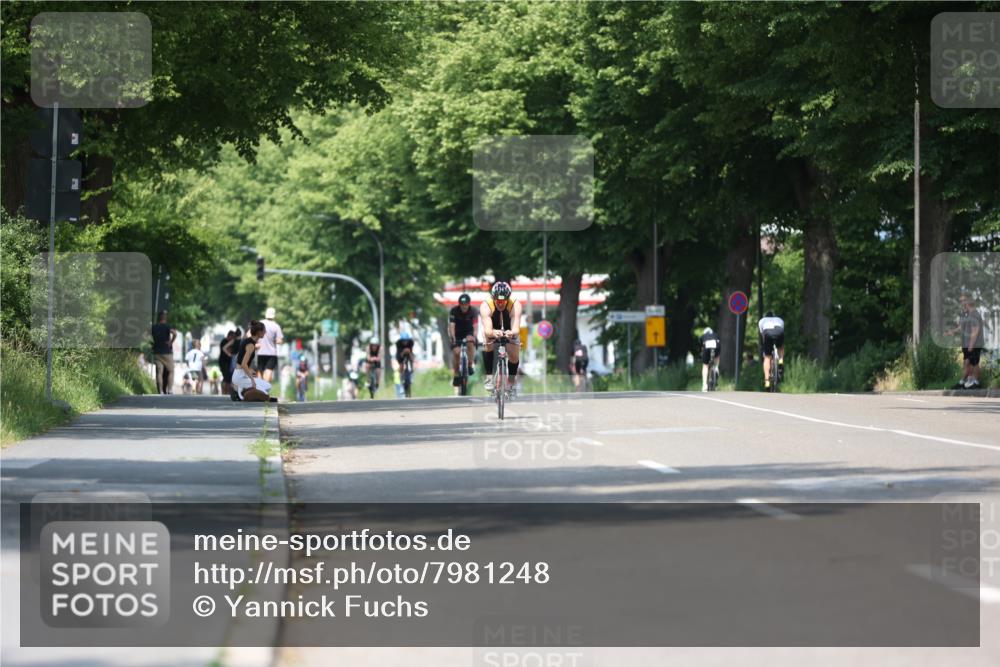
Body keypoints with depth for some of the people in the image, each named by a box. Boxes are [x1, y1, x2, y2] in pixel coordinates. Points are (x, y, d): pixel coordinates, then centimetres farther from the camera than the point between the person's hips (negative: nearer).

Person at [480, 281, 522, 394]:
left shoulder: (515, 305, -36)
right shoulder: (486, 306, -36)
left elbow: (516, 328, -46)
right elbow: (487, 330, -48)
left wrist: (512, 333, -70)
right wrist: (493, 333, -71)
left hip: (510, 331, 1)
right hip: (493, 330, -1)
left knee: (513, 356, -11)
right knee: (488, 346, -28)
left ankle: (512, 381, 15)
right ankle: (489, 377, -15)